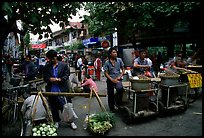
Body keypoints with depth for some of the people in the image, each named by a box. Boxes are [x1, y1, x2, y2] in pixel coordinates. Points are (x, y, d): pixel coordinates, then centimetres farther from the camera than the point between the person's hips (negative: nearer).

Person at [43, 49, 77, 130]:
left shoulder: (63, 65, -1)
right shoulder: (47, 67, 6)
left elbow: (66, 76, -5)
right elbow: (45, 78, 4)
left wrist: (58, 79, -18)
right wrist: (50, 79, -17)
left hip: (62, 89, -3)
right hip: (51, 90, 3)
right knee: (54, 107, 14)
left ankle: (71, 121, 19)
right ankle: (56, 121, 33)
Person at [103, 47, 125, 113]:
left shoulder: (119, 60, 1)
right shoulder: (107, 62, -3)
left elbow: (123, 69, 7)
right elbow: (106, 73, -3)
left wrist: (120, 76, -7)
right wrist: (112, 80, -15)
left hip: (118, 79, 0)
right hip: (110, 80, 0)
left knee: (120, 88, -30)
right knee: (110, 94, 7)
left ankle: (118, 102, -3)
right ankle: (112, 108, 28)